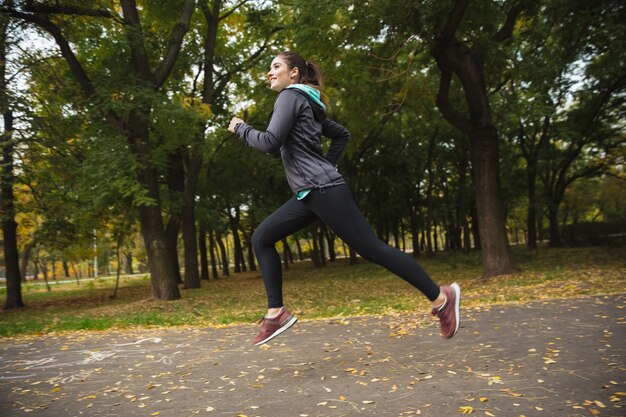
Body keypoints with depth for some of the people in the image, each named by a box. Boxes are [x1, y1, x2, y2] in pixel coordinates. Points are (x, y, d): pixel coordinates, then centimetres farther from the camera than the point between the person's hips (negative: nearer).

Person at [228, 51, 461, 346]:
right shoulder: (306, 103, 23)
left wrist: (240, 128, -1)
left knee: (371, 249, -8)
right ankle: (276, 313, 5)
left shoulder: (290, 96, -5)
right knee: (261, 238, 7)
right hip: (309, 194, 10)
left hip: (323, 190, -10)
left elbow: (270, 143, -17)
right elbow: (341, 134, 30)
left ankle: (440, 297, 2)